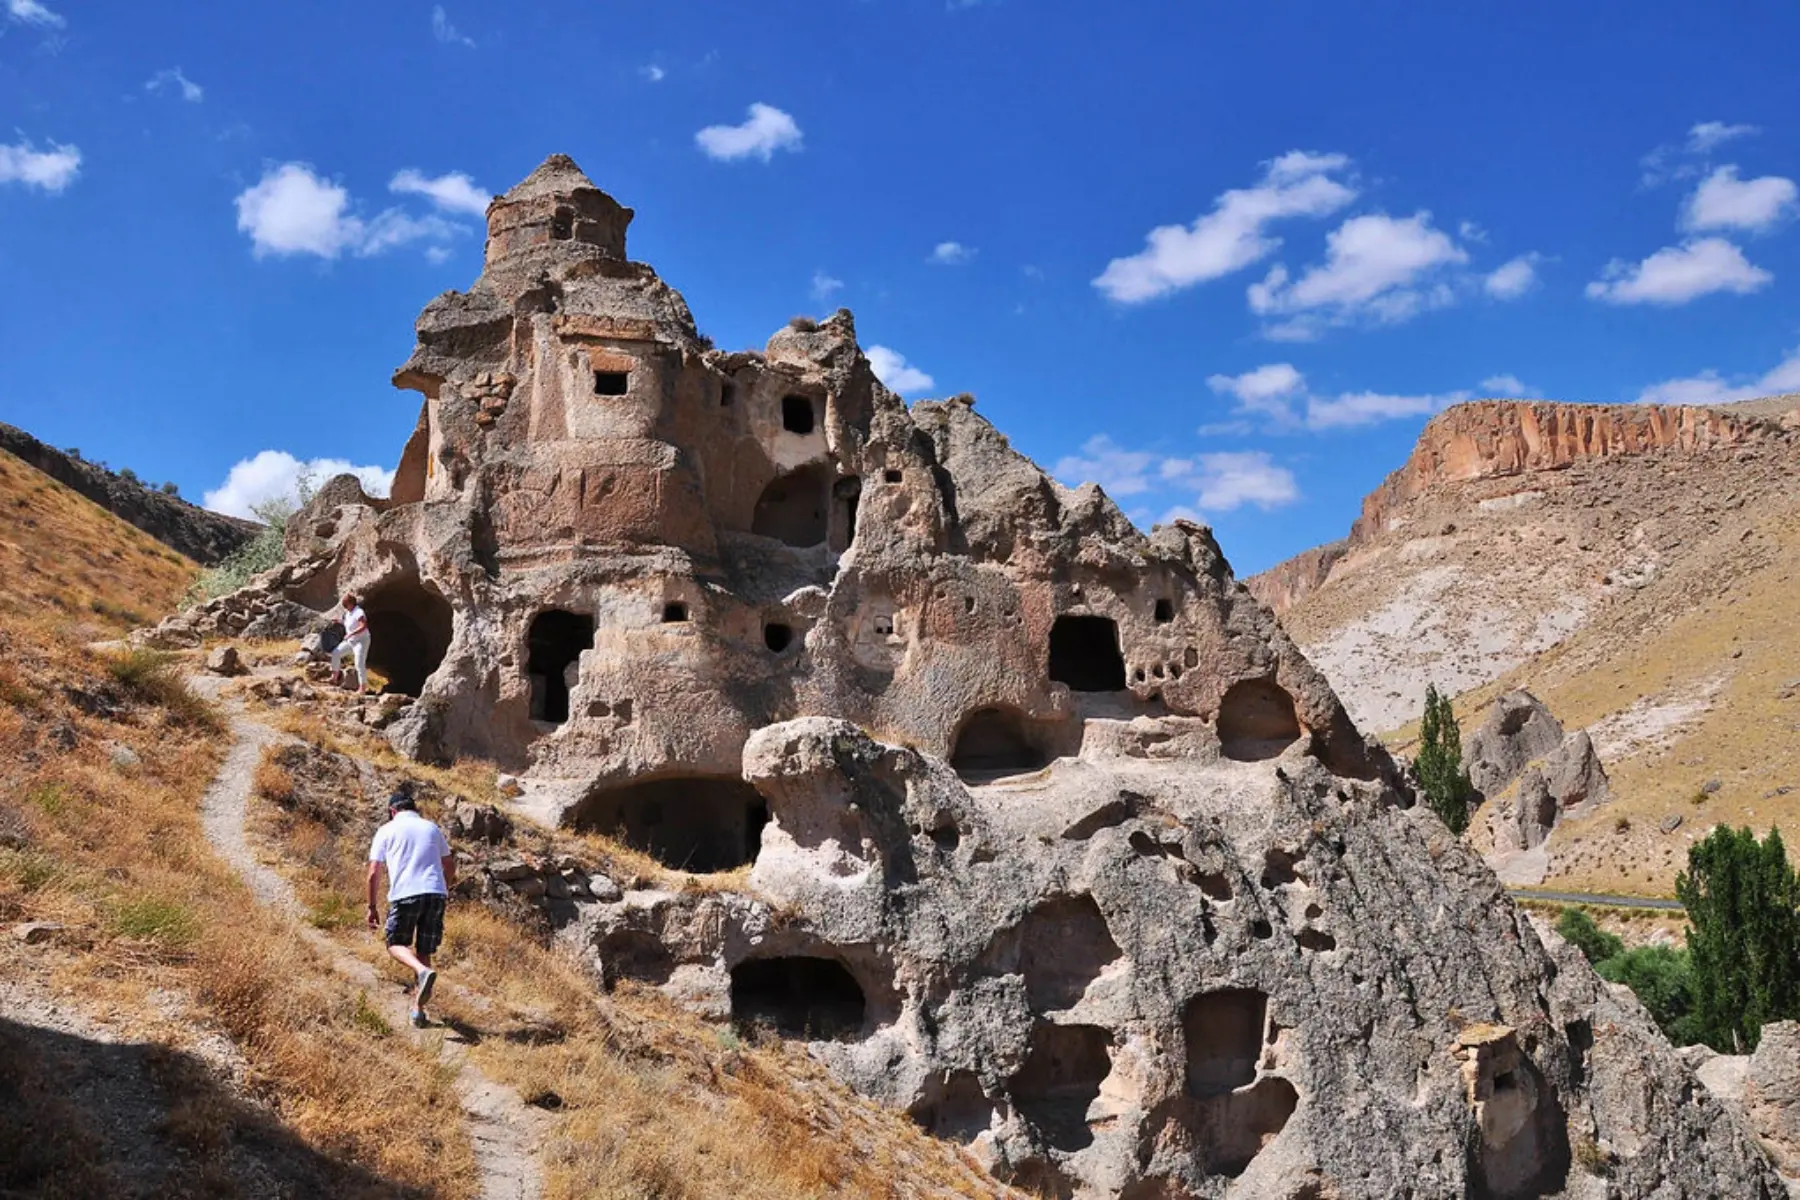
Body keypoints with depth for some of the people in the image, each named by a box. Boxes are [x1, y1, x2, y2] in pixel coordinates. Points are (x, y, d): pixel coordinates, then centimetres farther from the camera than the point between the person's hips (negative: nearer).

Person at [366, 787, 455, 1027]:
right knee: (423, 952, 12)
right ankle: (418, 1011, 7)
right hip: (435, 893, 3)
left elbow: (374, 873, 4)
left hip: (404, 894, -3)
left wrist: (372, 907, 11)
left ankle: (423, 972, -18)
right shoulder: (432, 828, 19)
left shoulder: (387, 830, 10)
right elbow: (450, 867, 23)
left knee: (396, 944, 13)